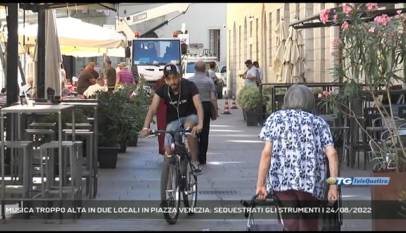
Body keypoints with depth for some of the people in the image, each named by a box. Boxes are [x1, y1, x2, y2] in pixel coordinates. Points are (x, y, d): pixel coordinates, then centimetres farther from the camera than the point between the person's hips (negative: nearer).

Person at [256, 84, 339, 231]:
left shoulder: (275, 118, 14)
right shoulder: (319, 123, 17)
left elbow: (267, 153, 0)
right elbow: (331, 154, 2)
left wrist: (260, 184, 2)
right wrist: (333, 186, 2)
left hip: (282, 181, -1)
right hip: (312, 183, 2)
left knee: (291, 225, -2)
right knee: (309, 227, 16)